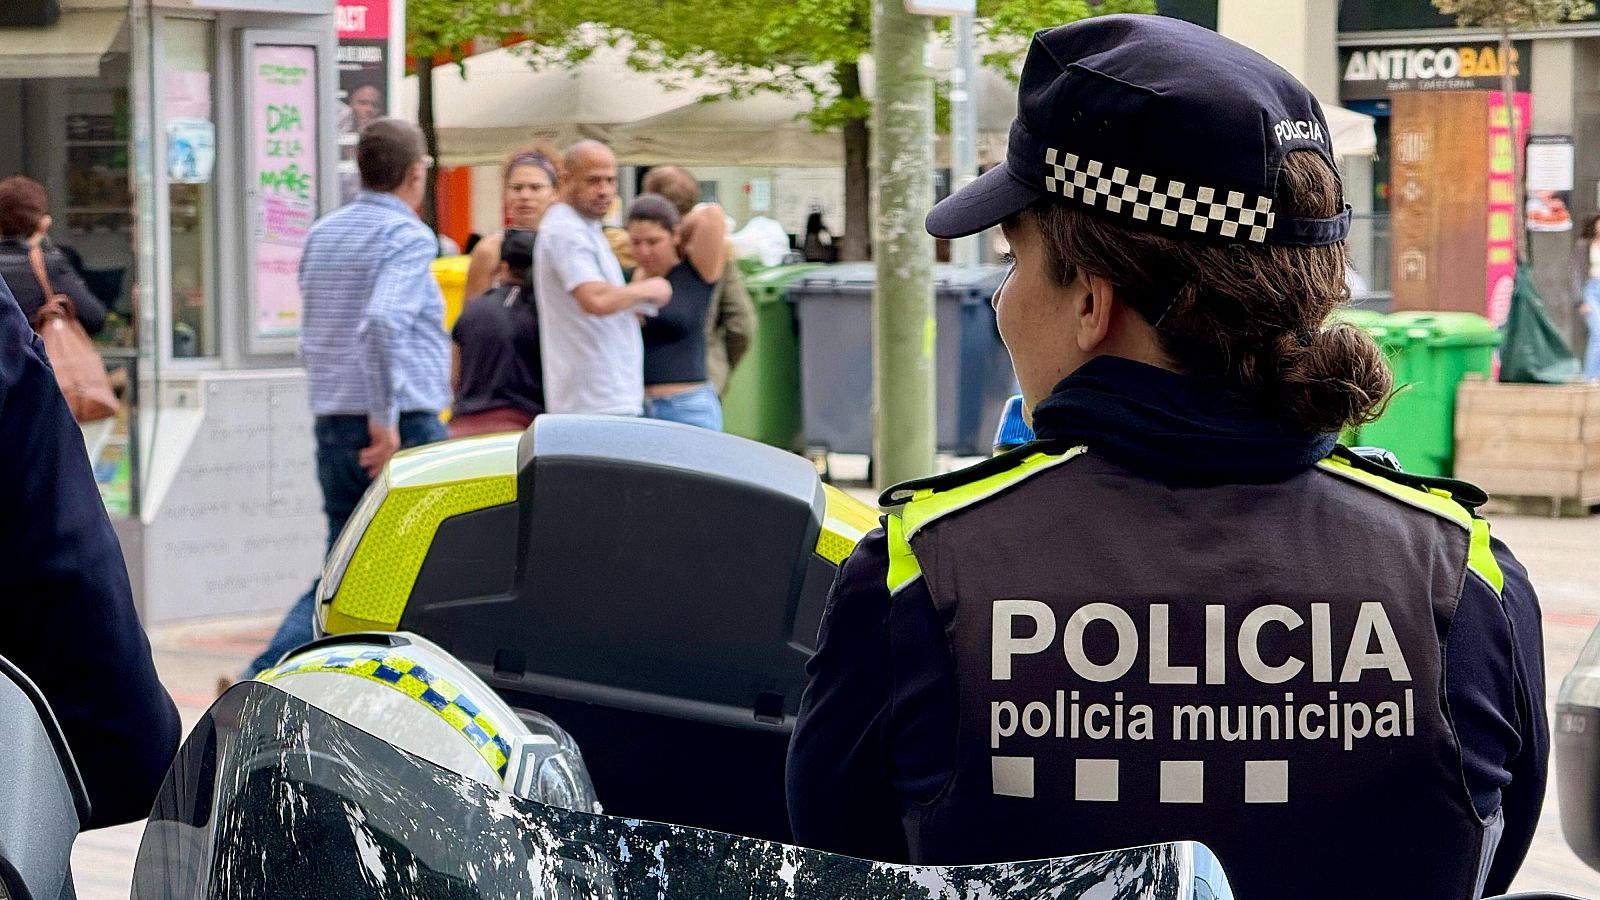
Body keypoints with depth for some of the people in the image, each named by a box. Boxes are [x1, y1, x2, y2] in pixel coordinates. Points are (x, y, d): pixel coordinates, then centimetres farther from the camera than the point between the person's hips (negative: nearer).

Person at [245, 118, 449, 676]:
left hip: (332, 426, 7)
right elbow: (382, 322, -26)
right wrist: (387, 417, -23)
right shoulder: (407, 236, -10)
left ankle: (262, 678, -4)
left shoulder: (322, 234, 15)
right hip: (405, 429, -7)